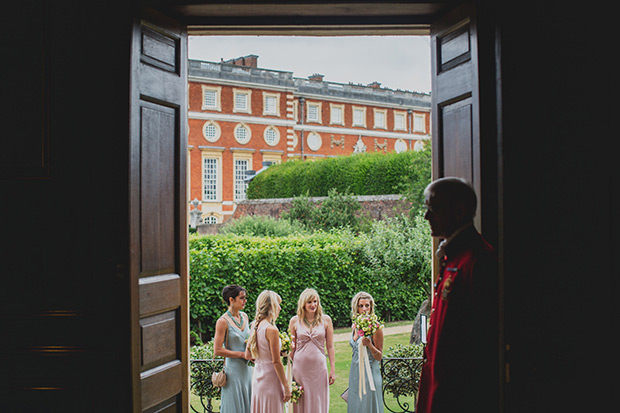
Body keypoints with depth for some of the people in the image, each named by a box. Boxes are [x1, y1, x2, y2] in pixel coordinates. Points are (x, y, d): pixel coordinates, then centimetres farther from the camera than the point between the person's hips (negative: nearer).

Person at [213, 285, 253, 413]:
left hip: (247, 368, 7)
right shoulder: (223, 321, -13)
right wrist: (242, 354, -14)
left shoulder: (244, 316, 8)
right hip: (234, 369, -7)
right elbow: (217, 350, -15)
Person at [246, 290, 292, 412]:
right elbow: (276, 361, -17)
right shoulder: (271, 330, -17)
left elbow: (247, 355, 12)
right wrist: (286, 386, -10)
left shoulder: (255, 327, 5)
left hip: (257, 377, 8)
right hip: (270, 379, -8)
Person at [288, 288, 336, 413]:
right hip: (299, 368, 0)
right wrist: (289, 369, 4)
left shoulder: (325, 320, 2)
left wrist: (332, 370, 1)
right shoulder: (295, 321, 1)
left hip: (318, 368, 0)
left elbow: (330, 346, 5)